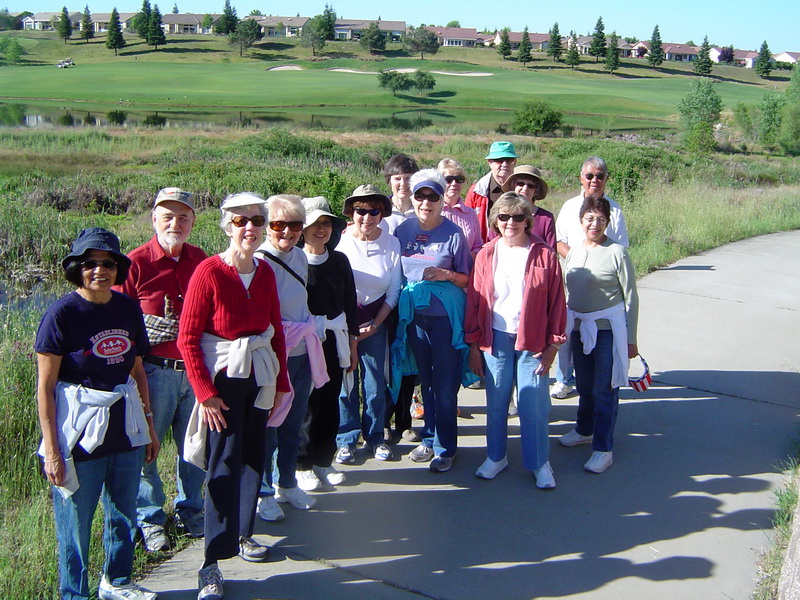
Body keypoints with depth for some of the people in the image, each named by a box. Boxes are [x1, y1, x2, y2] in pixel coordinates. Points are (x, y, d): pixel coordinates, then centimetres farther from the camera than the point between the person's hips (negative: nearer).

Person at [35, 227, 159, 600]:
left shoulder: (128, 309, 3)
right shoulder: (61, 314, -11)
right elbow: (45, 386, -11)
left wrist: (149, 426, 15)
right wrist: (51, 450, -13)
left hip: (126, 430, 5)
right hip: (80, 434, -5)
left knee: (124, 514, 17)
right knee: (75, 522, 6)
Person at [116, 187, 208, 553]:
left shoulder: (201, 261, 7)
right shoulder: (136, 263, -7)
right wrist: (146, 330, -18)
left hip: (195, 369, 4)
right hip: (154, 370, -4)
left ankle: (190, 513, 33)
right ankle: (149, 520, 24)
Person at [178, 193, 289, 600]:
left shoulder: (265, 272, 4)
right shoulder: (209, 272, -13)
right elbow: (187, 339, -13)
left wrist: (280, 382, 9)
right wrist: (205, 393, -15)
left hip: (260, 376, 6)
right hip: (222, 378, -5)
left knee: (253, 458, 13)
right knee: (223, 467, -5)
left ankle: (242, 533, 33)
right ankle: (212, 563, 4)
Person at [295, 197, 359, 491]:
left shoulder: (339, 261, 8)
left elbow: (350, 303, 12)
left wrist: (352, 344, 12)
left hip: (334, 342, 4)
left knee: (330, 403, 9)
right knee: (307, 403, 0)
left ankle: (324, 461, 23)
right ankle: (303, 465, 15)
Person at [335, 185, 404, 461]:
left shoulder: (391, 244, -3)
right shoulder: (340, 242, -8)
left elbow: (394, 291, 2)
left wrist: (375, 324, -3)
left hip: (376, 321, 1)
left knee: (375, 380, 4)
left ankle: (375, 436, 23)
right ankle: (346, 439, 17)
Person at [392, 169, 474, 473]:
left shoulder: (453, 234, -7)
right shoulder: (402, 231, 2)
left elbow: (466, 279, -1)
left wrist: (446, 274, -20)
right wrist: (397, 306, -1)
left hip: (445, 315, -4)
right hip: (413, 314, 4)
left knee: (445, 384, 1)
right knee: (425, 379, 16)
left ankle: (445, 447, 14)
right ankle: (429, 438, 30)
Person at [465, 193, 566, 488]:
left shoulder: (544, 255, -3)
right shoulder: (486, 255, 2)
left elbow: (556, 303, -1)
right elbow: (474, 301, 5)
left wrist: (552, 346, -3)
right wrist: (474, 345, 3)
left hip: (532, 341, -2)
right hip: (495, 339, 2)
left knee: (534, 404, 3)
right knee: (496, 402, 11)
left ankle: (539, 462, 21)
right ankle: (495, 456, 29)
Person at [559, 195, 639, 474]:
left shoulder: (617, 253, -11)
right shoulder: (573, 251, 6)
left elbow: (631, 298, -8)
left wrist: (630, 339, -8)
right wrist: (565, 325, 15)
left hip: (608, 328, -5)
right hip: (579, 327, 6)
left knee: (604, 389, -1)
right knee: (584, 385, 19)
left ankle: (603, 449, 9)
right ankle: (584, 430, 39)